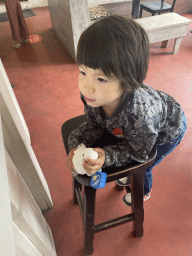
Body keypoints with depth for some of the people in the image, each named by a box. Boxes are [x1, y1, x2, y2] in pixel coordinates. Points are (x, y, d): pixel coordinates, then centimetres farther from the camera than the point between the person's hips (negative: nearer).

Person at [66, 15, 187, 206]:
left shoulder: (140, 114, -49)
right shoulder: (91, 94, -32)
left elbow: (138, 152, -28)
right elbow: (94, 124, -13)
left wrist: (107, 157, -42)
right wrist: (77, 144, -30)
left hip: (168, 131, -5)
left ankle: (144, 191, 52)